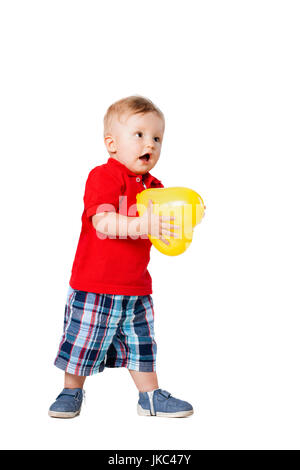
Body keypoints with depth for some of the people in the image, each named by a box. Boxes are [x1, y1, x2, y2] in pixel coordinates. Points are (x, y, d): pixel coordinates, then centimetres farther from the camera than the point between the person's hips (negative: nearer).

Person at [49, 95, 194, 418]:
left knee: (141, 342, 14)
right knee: (82, 339, 7)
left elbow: (159, 227, 11)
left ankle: (150, 396, 28)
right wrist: (142, 224, -38)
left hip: (136, 287, 6)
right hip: (94, 283, -5)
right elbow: (103, 222, -26)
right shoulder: (103, 176, -13)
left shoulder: (153, 186, 8)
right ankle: (72, 391, 29)